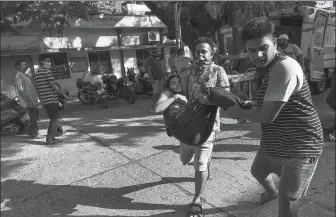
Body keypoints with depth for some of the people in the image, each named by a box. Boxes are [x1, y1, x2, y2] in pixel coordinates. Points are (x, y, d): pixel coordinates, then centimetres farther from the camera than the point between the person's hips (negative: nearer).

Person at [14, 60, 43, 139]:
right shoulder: (19, 77, -15)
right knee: (33, 117, -2)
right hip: (28, 101, -9)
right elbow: (21, 90, -20)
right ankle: (35, 134, 10)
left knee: (35, 115, 18)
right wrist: (29, 100, -22)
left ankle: (30, 131, 30)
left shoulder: (25, 75, 14)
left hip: (33, 100, 9)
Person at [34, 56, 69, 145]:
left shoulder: (37, 73, 17)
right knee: (55, 119, 0)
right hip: (52, 99, -8)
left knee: (52, 119, 17)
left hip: (44, 100, 8)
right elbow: (53, 85, -17)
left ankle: (49, 138, 20)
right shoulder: (47, 71, -11)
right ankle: (50, 139, 2)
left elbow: (40, 88, 19)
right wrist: (64, 94, -10)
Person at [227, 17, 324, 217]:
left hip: (300, 145, -9)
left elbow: (267, 115, -28)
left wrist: (238, 112, -14)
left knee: (287, 201, -8)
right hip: (275, 141, 9)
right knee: (257, 171, 28)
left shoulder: (285, 67, -28)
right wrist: (245, 107, -4)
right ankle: (272, 192, 61)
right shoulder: (265, 67, 2)